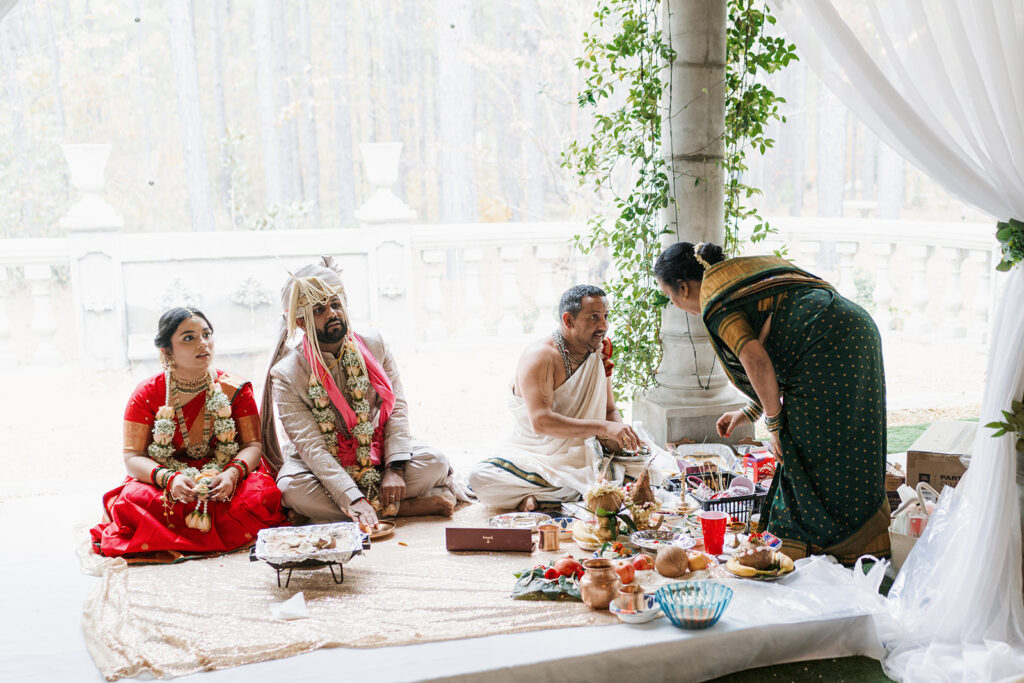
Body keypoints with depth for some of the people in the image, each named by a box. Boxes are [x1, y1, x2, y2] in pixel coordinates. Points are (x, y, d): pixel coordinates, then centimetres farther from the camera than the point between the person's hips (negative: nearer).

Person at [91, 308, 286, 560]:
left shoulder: (236, 389, 2)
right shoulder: (147, 394, -1)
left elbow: (253, 445, -1)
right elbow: (132, 456, -5)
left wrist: (233, 473, -24)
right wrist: (169, 479, -26)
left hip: (222, 479, 1)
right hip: (163, 482, 0)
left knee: (263, 494, -31)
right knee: (132, 500, -32)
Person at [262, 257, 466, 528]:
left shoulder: (374, 346, -3)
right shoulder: (286, 374, -13)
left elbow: (396, 406, -5)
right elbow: (311, 446, -21)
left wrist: (395, 469, -21)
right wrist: (353, 499, -33)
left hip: (375, 459, 2)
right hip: (322, 471, -2)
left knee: (435, 462, -21)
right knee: (291, 489, -35)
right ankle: (414, 505, -28)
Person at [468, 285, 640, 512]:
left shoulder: (600, 353, 3)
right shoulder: (539, 356, -18)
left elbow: (610, 411, 11)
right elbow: (540, 422, -29)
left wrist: (623, 435, -13)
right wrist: (602, 427, -35)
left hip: (583, 457, 5)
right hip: (533, 455, -5)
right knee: (480, 479, -31)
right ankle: (576, 495, -23)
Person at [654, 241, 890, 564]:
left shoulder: (714, 301, -3)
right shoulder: (742, 270, 26)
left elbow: (756, 361, -17)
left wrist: (774, 423, -6)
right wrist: (751, 411, 33)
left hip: (829, 349, -9)